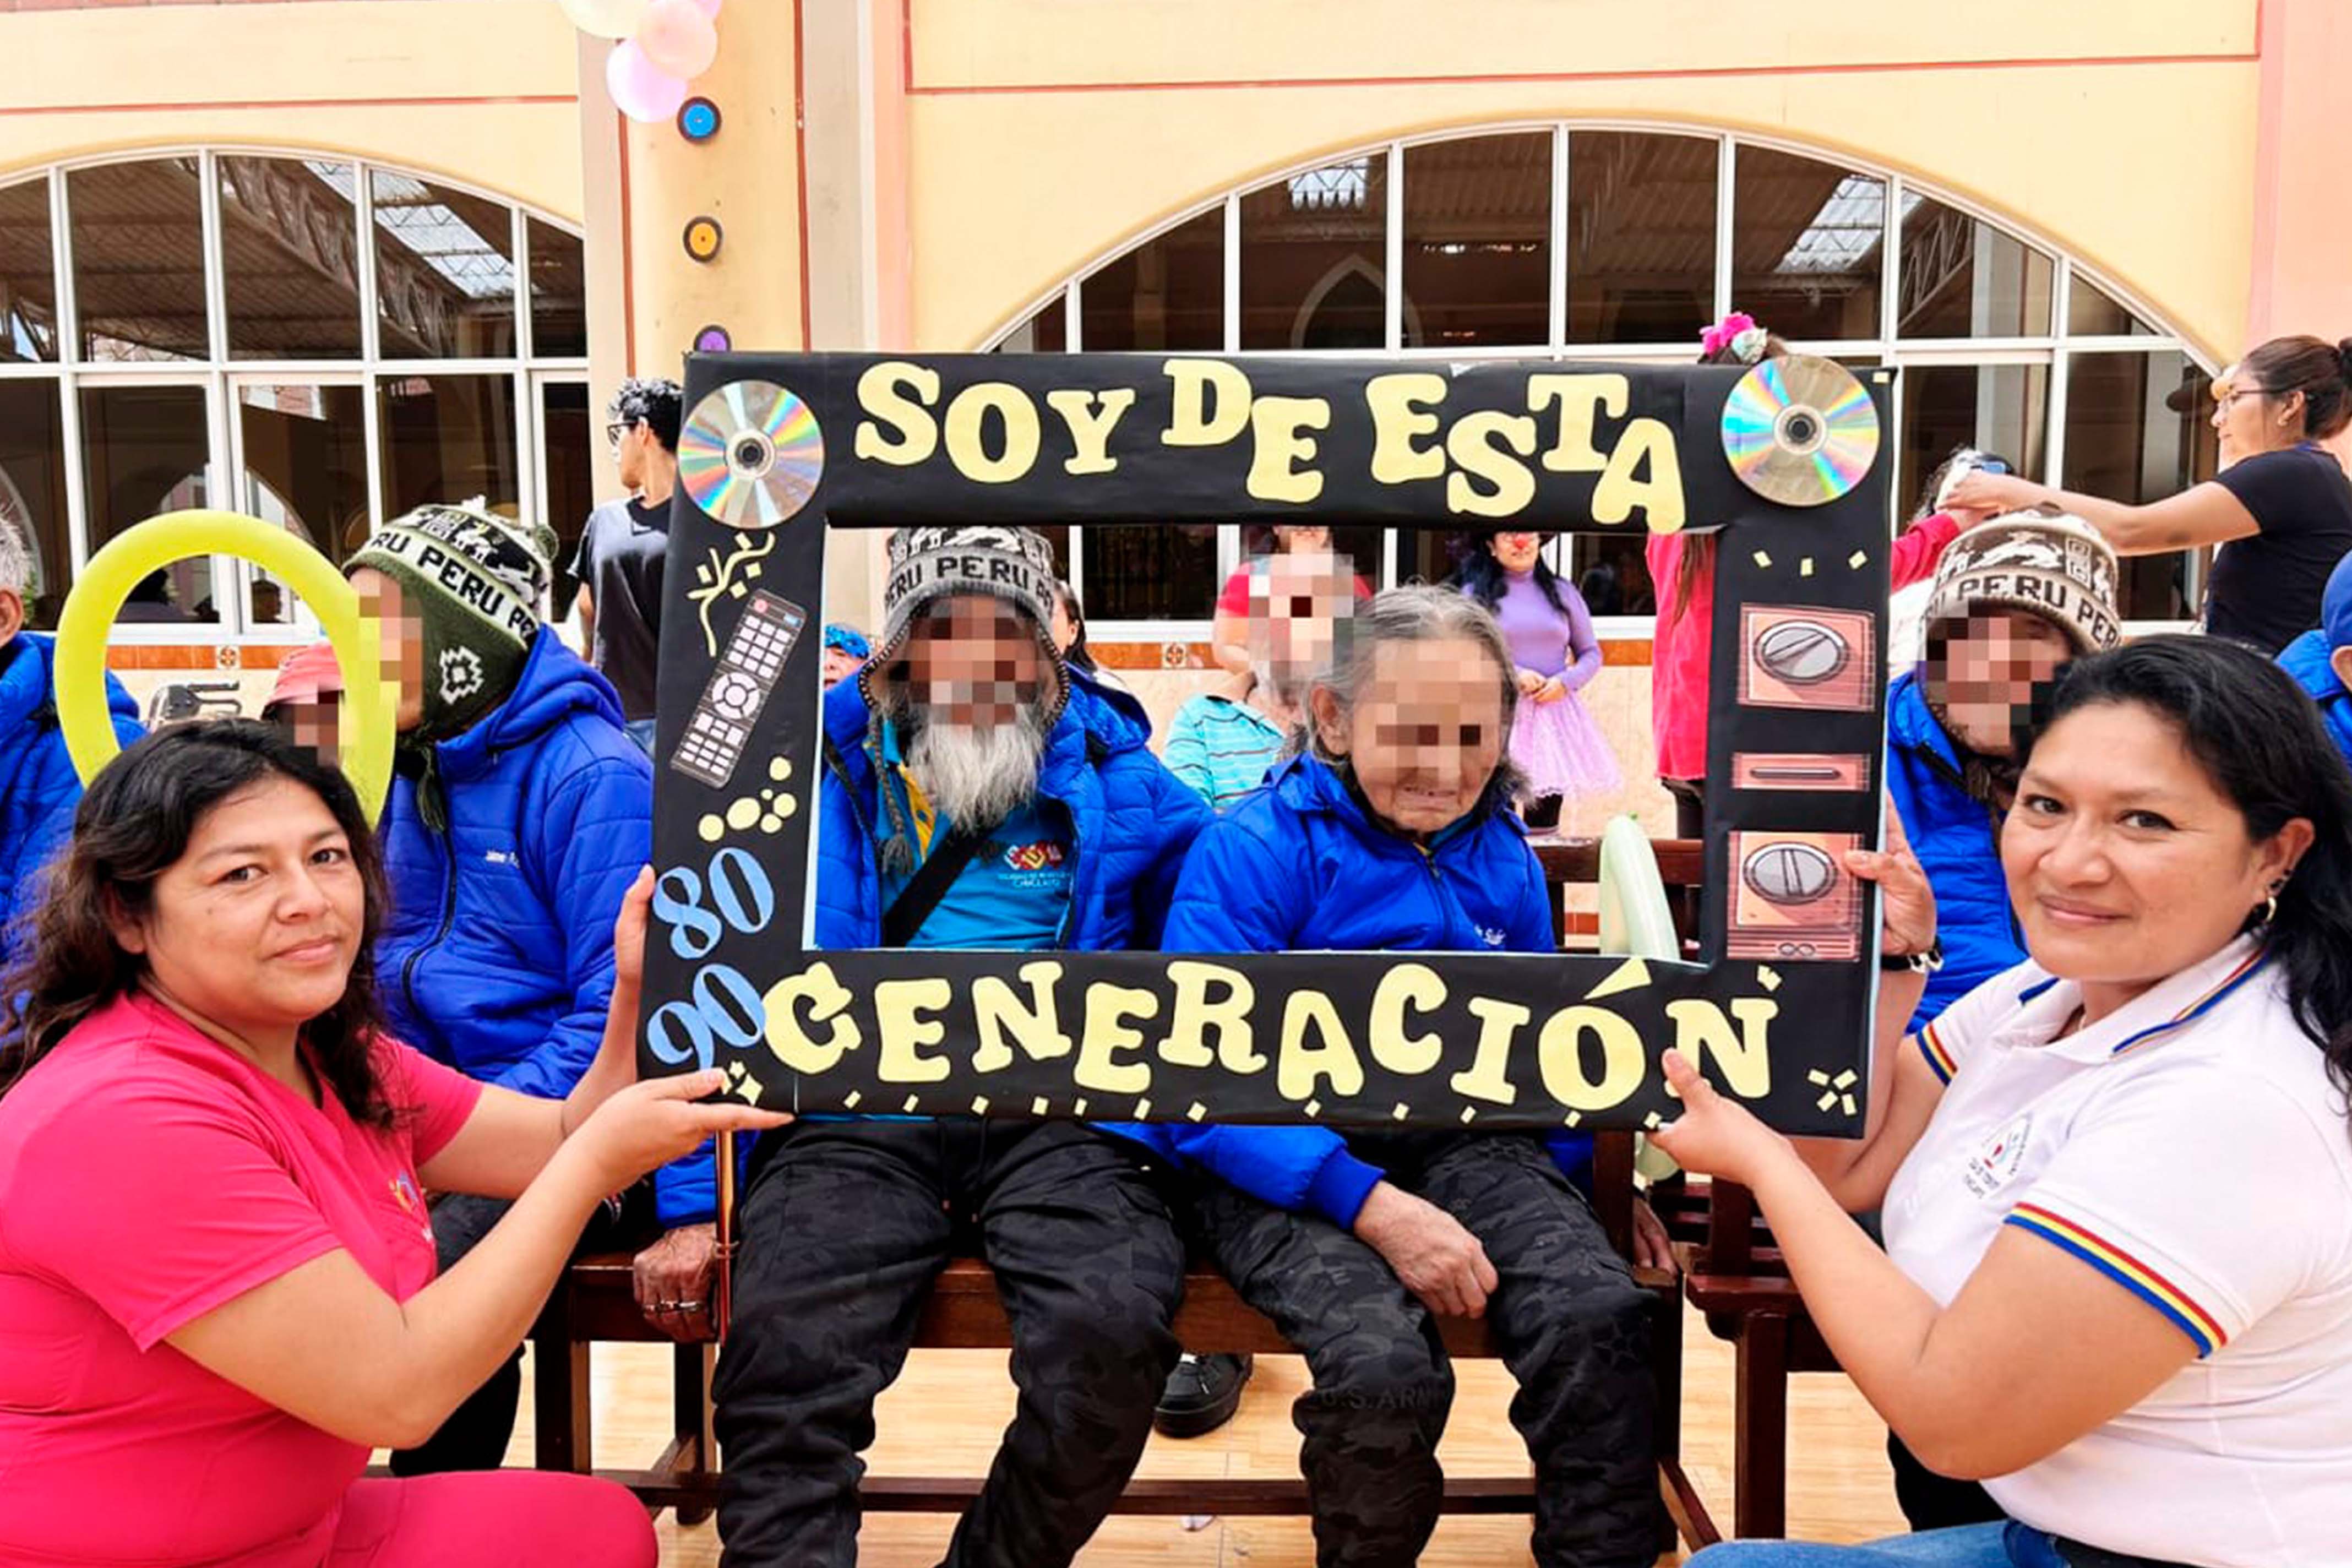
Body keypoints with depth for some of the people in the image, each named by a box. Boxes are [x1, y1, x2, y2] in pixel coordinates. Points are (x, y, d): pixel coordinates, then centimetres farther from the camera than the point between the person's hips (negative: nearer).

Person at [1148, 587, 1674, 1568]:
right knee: (1385, 1366, -29)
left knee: (1599, 1314, -25)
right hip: (1286, 1164, -4)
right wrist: (1373, 1207, -24)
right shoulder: (1252, 851, -7)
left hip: (1464, 1145, 5)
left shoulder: (1504, 857, 12)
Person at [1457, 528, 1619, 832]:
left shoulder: (1562, 591, 14)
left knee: (1545, 822, 2)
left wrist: (1566, 682, -5)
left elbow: (1591, 653, 14)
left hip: (1555, 713, 3)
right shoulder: (1475, 594, 5)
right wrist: (1512, 675, -12)